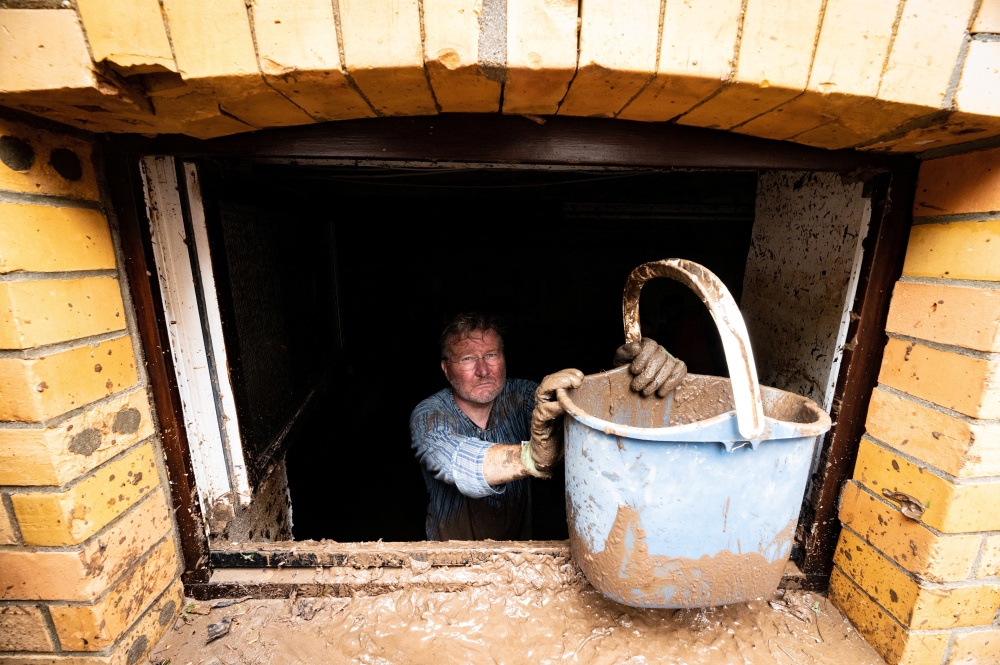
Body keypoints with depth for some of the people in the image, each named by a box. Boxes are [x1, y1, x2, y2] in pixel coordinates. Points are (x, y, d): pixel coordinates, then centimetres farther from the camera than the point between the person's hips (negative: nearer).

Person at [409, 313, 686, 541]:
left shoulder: (521, 397, -11)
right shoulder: (428, 417, -17)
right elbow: (455, 461, -37)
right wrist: (531, 457, -53)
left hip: (518, 547, 2)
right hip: (452, 552, -1)